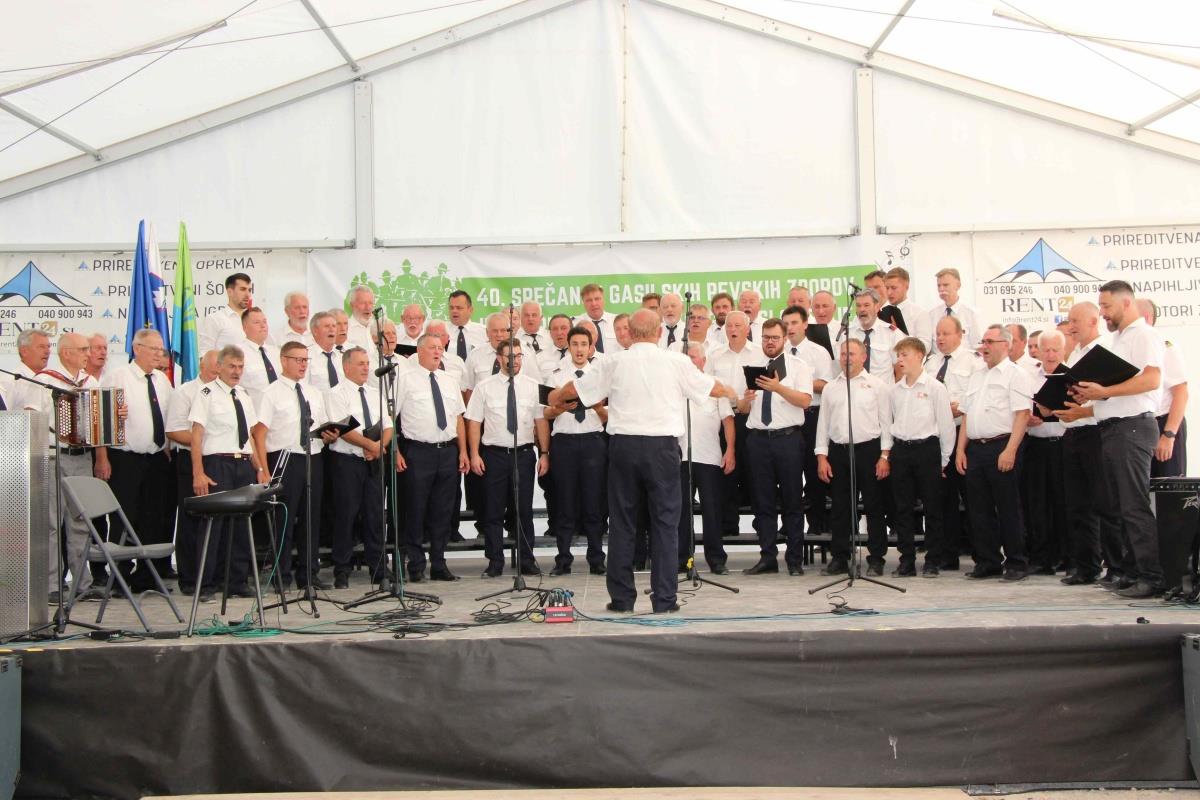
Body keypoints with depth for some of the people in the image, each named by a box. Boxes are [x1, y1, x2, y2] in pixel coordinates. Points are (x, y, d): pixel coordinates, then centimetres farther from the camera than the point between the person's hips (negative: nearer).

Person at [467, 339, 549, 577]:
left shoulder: (532, 386, 4)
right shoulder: (484, 387, 1)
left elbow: (541, 421, 4)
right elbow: (474, 422, 0)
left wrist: (544, 453, -1)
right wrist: (474, 455, -7)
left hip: (524, 453, 1)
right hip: (494, 454, -1)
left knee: (524, 511, 7)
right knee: (493, 512, 4)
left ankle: (526, 561, 16)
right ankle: (495, 563, 12)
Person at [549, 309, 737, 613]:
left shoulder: (615, 363, 3)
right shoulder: (676, 362, 2)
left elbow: (575, 388, 15)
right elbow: (713, 388, 16)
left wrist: (555, 397, 37)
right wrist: (731, 392, 39)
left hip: (623, 443, 1)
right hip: (662, 444, -1)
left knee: (621, 521, 9)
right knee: (665, 522, 5)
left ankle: (621, 597, 12)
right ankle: (664, 599, 5)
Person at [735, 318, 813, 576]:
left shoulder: (799, 366, 3)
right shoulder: (749, 366, 12)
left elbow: (805, 401, -11)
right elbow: (741, 408, 11)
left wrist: (779, 388, -24)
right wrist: (746, 399, -12)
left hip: (789, 438, -3)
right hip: (757, 437, 3)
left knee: (792, 501, 2)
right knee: (762, 501, 5)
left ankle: (795, 560, 9)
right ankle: (767, 557, 13)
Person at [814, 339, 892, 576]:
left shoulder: (877, 385, 2)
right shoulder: (830, 388, 12)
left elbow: (886, 421, 0)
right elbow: (823, 423, 12)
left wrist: (884, 456, -7)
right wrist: (822, 457, 4)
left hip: (868, 449, -3)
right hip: (838, 451, 3)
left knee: (874, 506, 2)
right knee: (839, 507, 7)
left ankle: (876, 559, 9)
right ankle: (839, 558, 15)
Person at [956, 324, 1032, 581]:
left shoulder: (1016, 375, -3)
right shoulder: (977, 377, 20)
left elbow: (1022, 414, -12)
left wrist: (1010, 450, -19)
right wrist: (960, 450, 12)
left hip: (1002, 447, -7)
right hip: (975, 449, 7)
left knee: (1008, 509, -3)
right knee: (979, 509, 8)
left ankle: (1016, 563, 5)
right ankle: (987, 562, 15)